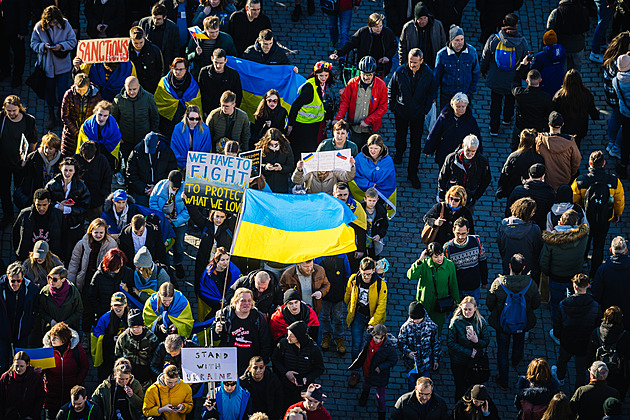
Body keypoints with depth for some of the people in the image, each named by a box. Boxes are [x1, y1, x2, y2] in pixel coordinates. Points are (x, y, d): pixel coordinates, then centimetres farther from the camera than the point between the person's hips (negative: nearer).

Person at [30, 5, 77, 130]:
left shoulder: (65, 24, -10)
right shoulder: (39, 27, -10)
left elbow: (73, 41, -3)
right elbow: (33, 44, 0)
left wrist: (61, 46, -20)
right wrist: (44, 46, -20)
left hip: (63, 65, 0)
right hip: (47, 66, 0)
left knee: (63, 91, 2)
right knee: (49, 91, 10)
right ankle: (51, 117, 25)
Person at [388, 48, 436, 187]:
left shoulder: (428, 74, -16)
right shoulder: (400, 73, -17)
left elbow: (432, 92, 1)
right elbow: (390, 89, 0)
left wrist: (426, 109, -2)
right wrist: (392, 106, -1)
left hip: (418, 114, -1)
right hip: (401, 112, 1)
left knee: (416, 144, 0)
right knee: (401, 136, 25)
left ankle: (412, 173, 11)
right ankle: (399, 152, 59)